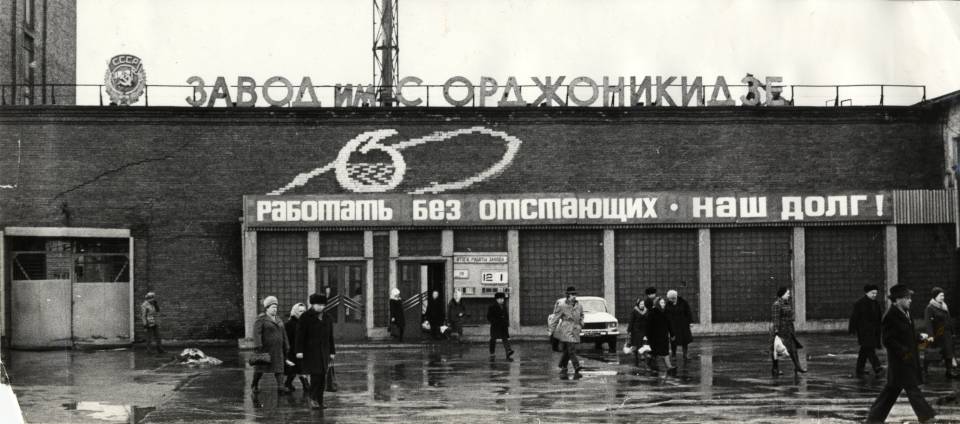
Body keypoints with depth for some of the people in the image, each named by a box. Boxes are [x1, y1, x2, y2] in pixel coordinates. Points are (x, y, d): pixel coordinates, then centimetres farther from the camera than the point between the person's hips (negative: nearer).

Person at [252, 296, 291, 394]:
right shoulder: (261, 319, -10)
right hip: (265, 349, -5)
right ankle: (255, 385, 23)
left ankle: (280, 386, -15)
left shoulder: (278, 320, 12)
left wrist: (286, 347, 12)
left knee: (278, 367, -6)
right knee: (260, 367, 5)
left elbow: (283, 334, 15)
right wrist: (258, 346, -29)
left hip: (277, 350, 5)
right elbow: (257, 333, -19)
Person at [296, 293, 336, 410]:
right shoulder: (305, 317, -4)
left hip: (323, 352, 5)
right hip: (310, 351, -5)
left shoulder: (327, 319, 13)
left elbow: (330, 337, 15)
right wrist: (299, 351, -14)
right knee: (315, 374, -15)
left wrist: (332, 352, 12)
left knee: (322, 377, 3)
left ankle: (319, 402, 8)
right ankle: (313, 399, -4)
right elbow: (300, 335, -8)